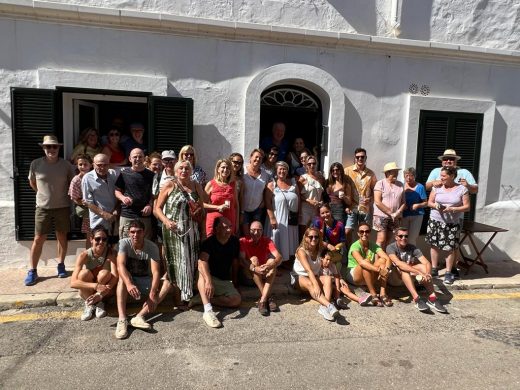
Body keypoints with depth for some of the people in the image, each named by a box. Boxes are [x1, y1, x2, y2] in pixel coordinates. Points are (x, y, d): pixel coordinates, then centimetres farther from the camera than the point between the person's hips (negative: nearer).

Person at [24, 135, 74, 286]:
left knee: (62, 236, 11)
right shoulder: (36, 164, -4)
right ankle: (32, 271, 14)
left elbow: (72, 183, 8)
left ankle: (61, 265, 26)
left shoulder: (66, 165, -5)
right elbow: (32, 183, 11)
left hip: (63, 207, 0)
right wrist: (44, 194, 13)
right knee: (38, 239, 2)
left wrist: (64, 196, 5)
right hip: (42, 207, 0)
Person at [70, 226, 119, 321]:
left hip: (105, 289, 0)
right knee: (84, 273, -28)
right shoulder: (84, 255, -20)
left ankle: (98, 302, -7)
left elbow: (115, 276, -28)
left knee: (105, 273, -30)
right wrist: (96, 286, -43)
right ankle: (90, 304, -9)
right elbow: (73, 283, -29)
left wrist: (101, 294, -40)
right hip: (87, 291, 1)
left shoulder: (111, 253, -19)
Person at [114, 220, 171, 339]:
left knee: (168, 283, -26)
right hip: (130, 279, 0)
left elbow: (155, 273, -23)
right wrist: (129, 284, -48)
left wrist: (152, 295, -37)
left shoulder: (152, 247, -15)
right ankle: (122, 319, -41)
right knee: (122, 279, -33)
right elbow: (120, 265, -29)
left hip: (147, 282, 0)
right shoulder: (124, 243, -14)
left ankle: (139, 316, -38)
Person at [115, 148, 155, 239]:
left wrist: (150, 205, -7)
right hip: (126, 215, 0)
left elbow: (154, 194, 10)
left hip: (145, 215, 1)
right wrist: (122, 197, -8)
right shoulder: (124, 173, 6)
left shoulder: (150, 175, 7)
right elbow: (117, 190, 12)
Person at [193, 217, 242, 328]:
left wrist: (234, 280, 12)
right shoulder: (209, 242, -20)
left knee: (237, 300, -23)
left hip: (225, 281, 4)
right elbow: (202, 261, -38)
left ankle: (203, 298, -14)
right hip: (210, 278, -3)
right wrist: (208, 281, -52)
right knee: (203, 273, -37)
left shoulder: (235, 241, -4)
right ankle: (208, 311, -43)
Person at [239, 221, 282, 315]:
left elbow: (279, 257, -20)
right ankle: (268, 298, -33)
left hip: (265, 276, 2)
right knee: (254, 259, -28)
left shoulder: (267, 241, -6)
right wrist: (254, 269, -42)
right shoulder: (243, 241, -10)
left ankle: (263, 300, -35)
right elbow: (242, 259, -24)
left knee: (272, 260, -24)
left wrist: (270, 265, -41)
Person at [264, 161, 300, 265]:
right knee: (278, 240, 2)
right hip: (277, 219, -4)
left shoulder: (293, 183, 8)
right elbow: (268, 203, -9)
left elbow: (298, 200, 11)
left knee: (289, 241, 10)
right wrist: (272, 218, -16)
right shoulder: (271, 185, -3)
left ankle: (287, 262, 23)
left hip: (291, 220, 4)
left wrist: (297, 216, 5)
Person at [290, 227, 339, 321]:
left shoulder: (319, 251, -2)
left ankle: (324, 307, -43)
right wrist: (316, 285, -45)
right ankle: (329, 306, -55)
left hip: (314, 277, 5)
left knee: (328, 279, -25)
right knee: (310, 284, -38)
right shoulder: (301, 251, -18)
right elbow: (308, 270, -32)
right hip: (298, 278, -5)